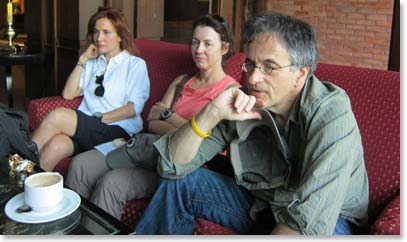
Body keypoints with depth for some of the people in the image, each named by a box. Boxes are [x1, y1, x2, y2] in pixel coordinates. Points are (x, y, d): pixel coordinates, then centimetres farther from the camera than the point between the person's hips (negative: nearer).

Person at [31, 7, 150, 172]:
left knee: (58, 116, -29)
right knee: (56, 146, -33)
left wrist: (100, 118, -12)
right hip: (84, 128, 4)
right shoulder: (92, 63, 25)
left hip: (117, 131, -4)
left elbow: (135, 107, -4)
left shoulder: (135, 64, 10)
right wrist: (83, 60, 11)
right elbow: (68, 94, 14)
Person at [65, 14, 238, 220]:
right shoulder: (181, 82, 20)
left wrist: (166, 114, -3)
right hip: (155, 150, 7)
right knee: (81, 164, -11)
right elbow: (152, 123, 10)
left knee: (111, 182, -27)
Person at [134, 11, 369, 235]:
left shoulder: (331, 116, -27)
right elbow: (172, 166, -13)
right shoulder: (245, 105, -12)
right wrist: (211, 114, -28)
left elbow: (311, 222, -34)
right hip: (261, 203, 5)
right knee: (179, 181, -4)